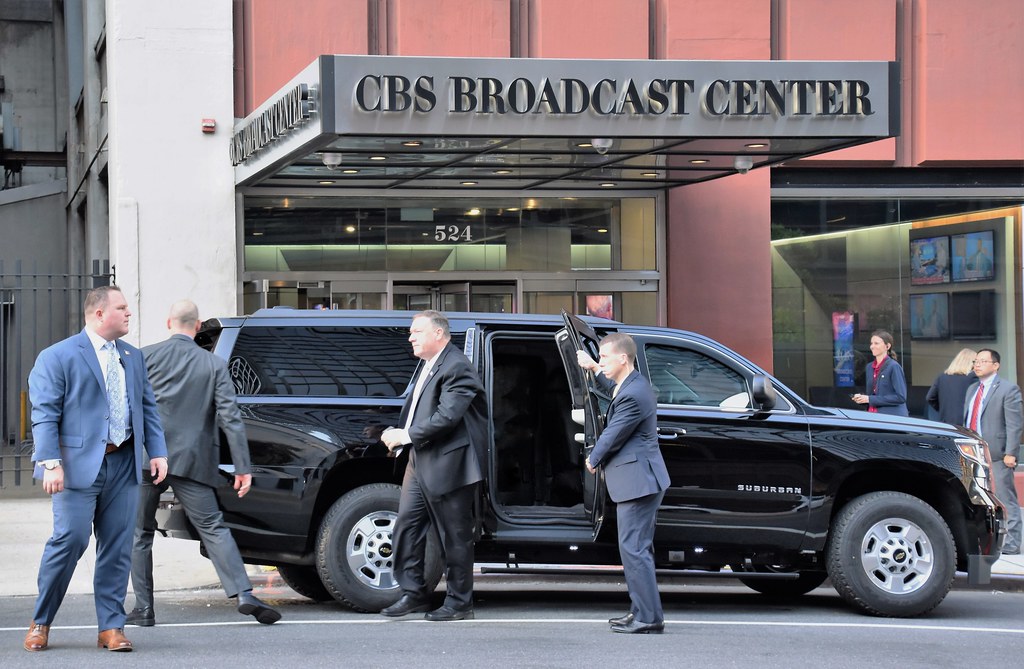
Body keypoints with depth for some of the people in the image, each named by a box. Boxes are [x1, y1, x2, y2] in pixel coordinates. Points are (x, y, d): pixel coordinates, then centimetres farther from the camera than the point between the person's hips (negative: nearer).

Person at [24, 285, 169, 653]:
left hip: (123, 464, 6)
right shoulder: (58, 357, -3)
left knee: (118, 547, 4)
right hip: (79, 465, -6)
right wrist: (50, 463, -18)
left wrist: (157, 451, 7)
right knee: (70, 540, -9)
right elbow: (44, 415, -8)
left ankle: (111, 626, 10)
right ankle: (40, 623, 6)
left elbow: (147, 407, 19)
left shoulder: (133, 357, 17)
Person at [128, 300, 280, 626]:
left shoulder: (145, 357, 2)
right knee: (213, 529, 2)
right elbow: (230, 417, -1)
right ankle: (244, 595, -11)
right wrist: (243, 467, -2)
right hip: (191, 462, 1)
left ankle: (143, 609, 8)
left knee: (140, 534, 10)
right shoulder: (214, 365, 4)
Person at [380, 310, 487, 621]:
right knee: (407, 525, 7)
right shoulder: (429, 366, 17)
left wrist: (407, 435, -18)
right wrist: (396, 433, 4)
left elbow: (447, 417, -23)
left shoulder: (456, 368, -15)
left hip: (447, 465, -10)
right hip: (420, 462, 10)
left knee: (455, 536, 0)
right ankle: (413, 592, 15)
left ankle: (459, 602, 7)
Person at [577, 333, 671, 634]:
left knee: (634, 549, -10)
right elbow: (615, 388, 39)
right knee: (637, 549, 16)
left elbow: (612, 437, -14)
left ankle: (648, 618, -10)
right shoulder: (633, 384, 12)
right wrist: (593, 368, 35)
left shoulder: (633, 396, -21)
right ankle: (642, 611, 22)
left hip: (637, 482, -11)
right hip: (641, 481, 11)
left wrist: (593, 460, 3)